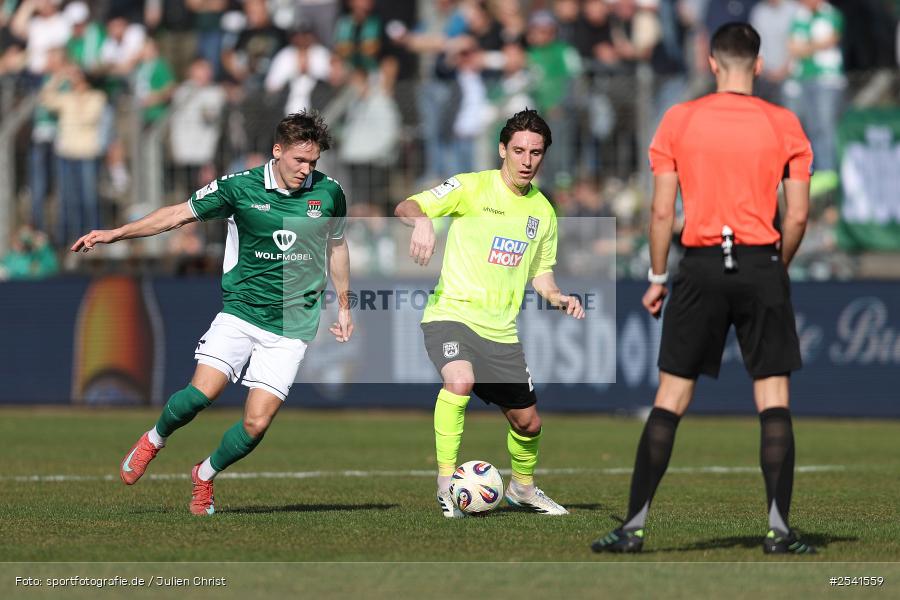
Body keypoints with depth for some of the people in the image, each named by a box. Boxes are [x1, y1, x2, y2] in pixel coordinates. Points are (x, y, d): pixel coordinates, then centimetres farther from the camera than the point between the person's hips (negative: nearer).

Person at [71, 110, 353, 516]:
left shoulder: (328, 194, 1)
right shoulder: (240, 187, -5)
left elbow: (337, 246, 19)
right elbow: (178, 215, 0)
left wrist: (343, 306, 21)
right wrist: (114, 234, -7)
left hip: (290, 326, 1)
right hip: (240, 312, -1)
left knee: (257, 423, -9)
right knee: (202, 392, -20)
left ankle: (205, 475, 21)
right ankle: (154, 440, 13)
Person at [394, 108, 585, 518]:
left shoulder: (542, 211, 11)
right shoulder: (472, 187, -6)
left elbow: (541, 271, 22)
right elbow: (405, 207, -13)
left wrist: (557, 297, 1)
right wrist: (422, 220, -36)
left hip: (501, 328, 6)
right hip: (452, 312, -6)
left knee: (527, 422, 10)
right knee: (460, 380, -34)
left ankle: (522, 487, 40)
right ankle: (446, 481, -24)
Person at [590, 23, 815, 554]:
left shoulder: (679, 120, 1)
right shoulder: (785, 125, 0)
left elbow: (662, 212, 0)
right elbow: (798, 215, -2)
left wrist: (657, 278, 9)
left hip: (701, 266, 1)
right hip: (762, 264, -1)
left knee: (670, 399, 4)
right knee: (774, 397, 4)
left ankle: (634, 526, 3)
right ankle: (779, 530, -1)